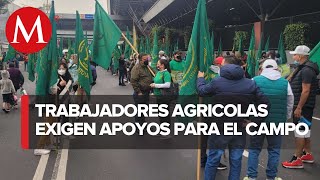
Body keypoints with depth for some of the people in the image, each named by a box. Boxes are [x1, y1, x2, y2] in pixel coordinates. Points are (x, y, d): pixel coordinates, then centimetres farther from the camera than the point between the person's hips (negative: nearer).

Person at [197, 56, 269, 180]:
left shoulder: (217, 82, -10)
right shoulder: (250, 83, -2)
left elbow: (201, 91, 6)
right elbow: (264, 103, -5)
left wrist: (200, 78, 25)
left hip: (220, 128, -2)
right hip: (240, 128, 3)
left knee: (213, 160, 11)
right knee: (236, 161, 13)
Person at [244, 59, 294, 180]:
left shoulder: (255, 81, -5)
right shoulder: (285, 83, 1)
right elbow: (289, 106, 8)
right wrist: (284, 120, 21)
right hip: (278, 123, 1)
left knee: (254, 149, 12)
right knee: (274, 150, 14)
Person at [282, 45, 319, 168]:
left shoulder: (306, 70, -19)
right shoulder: (302, 68, 13)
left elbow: (306, 91, -25)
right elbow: (289, 81, 18)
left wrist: (299, 108, -25)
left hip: (303, 106, -10)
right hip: (303, 106, 10)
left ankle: (297, 159, 0)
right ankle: (307, 154, 30)